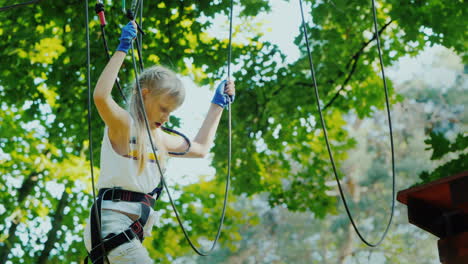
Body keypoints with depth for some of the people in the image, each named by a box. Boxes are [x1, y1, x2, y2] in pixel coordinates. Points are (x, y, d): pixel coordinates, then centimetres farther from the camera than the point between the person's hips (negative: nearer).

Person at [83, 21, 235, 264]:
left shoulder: (159, 138, 19)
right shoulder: (123, 125, -6)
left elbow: (200, 149, 33)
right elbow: (101, 96, -27)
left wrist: (218, 104, 35)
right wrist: (123, 48, -23)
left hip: (130, 234, 9)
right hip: (111, 223, -9)